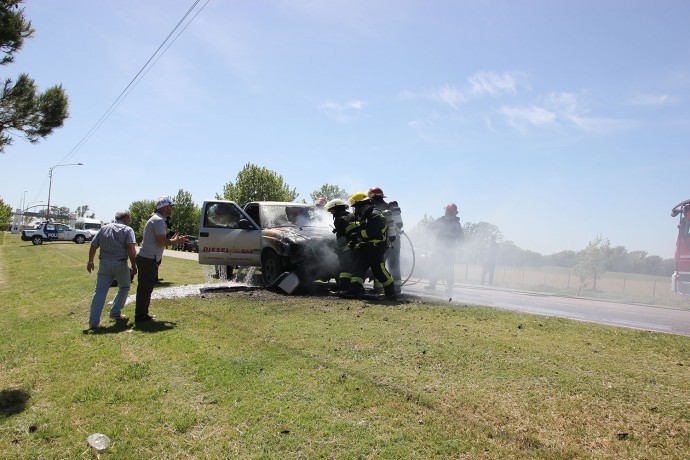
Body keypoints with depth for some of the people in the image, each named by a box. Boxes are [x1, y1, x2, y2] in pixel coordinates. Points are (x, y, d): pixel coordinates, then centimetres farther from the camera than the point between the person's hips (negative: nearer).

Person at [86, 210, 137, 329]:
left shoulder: (104, 228, 14)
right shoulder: (127, 230, 0)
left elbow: (93, 246, 11)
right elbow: (131, 248, -14)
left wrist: (90, 261, 21)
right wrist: (134, 266, -10)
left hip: (104, 263, 3)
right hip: (120, 264, -3)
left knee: (100, 292, 3)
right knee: (124, 287, 21)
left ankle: (93, 322, -2)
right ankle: (115, 312, 22)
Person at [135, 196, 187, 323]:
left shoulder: (156, 219, 19)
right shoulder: (159, 220, -15)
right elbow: (162, 241, -22)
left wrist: (172, 240, 14)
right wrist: (175, 241, -6)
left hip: (148, 259, 11)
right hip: (148, 259, -11)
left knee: (146, 288, 15)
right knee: (145, 288, -5)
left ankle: (142, 314, 23)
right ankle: (140, 316, 1)